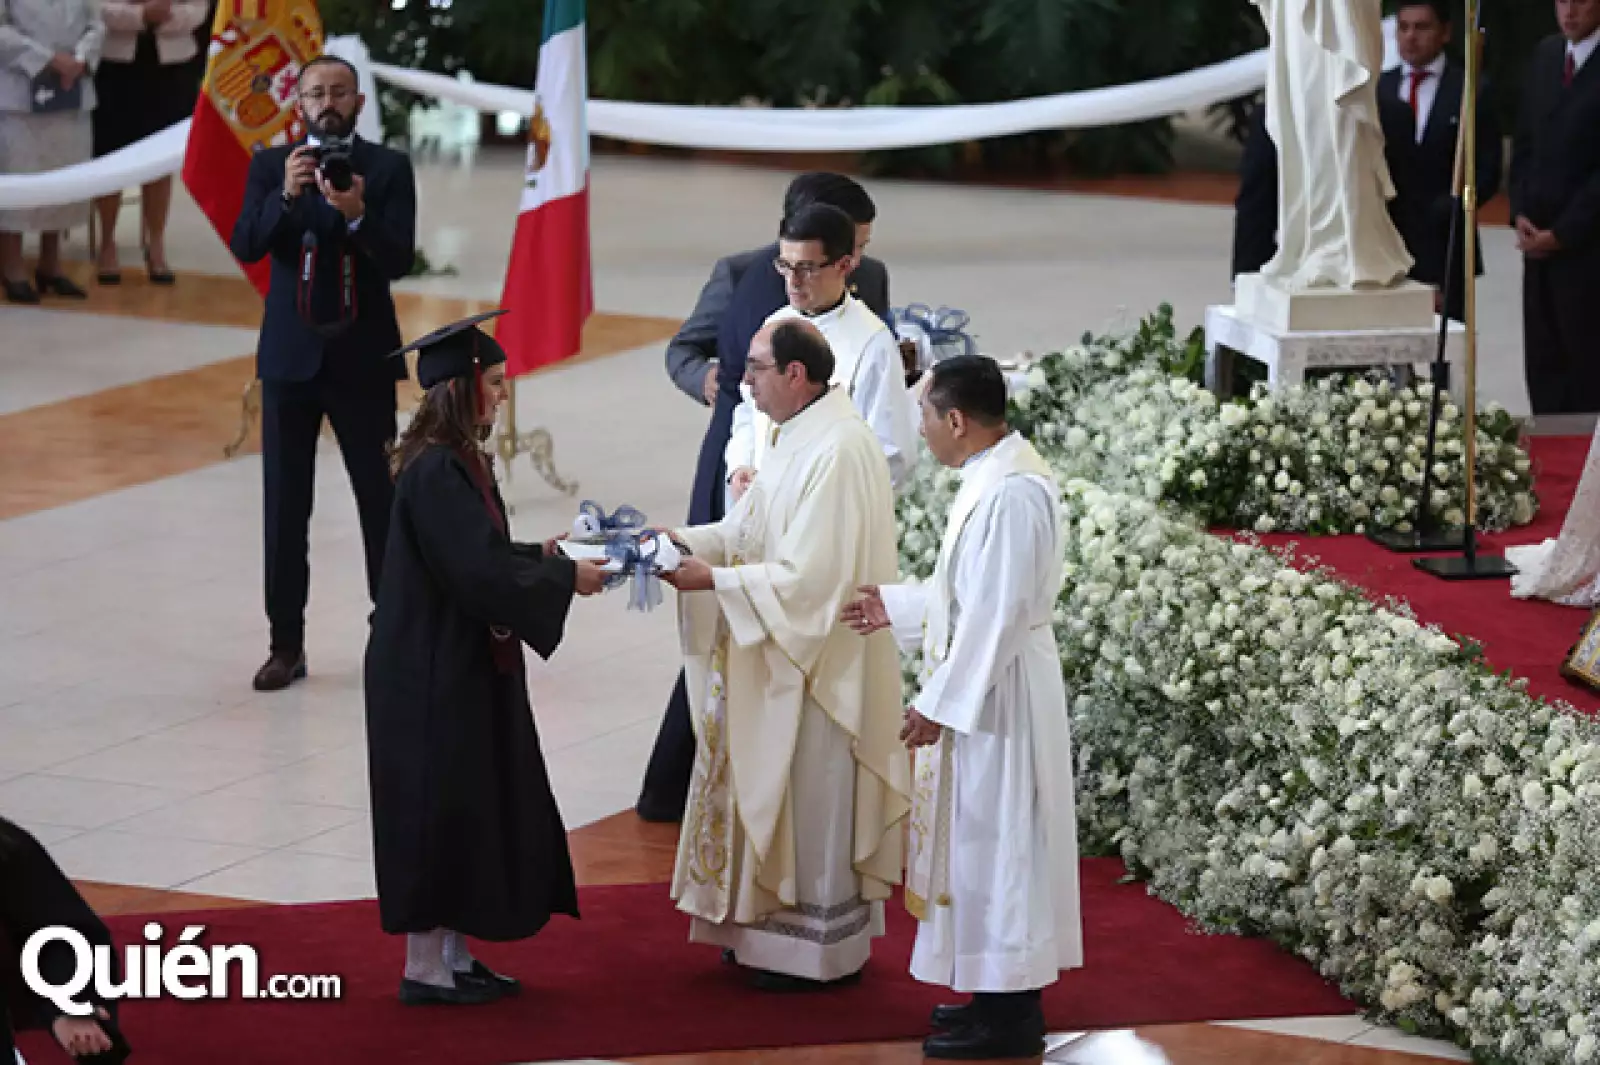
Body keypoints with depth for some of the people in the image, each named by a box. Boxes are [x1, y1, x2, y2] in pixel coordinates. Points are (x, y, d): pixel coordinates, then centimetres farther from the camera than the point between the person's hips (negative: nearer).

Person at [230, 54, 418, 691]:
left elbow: (399, 261, -11)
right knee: (285, 507, 3)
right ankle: (286, 645, 8)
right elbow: (245, 246, -9)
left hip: (363, 358, -2)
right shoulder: (271, 166, 4)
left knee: (381, 501, -1)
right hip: (291, 356, 2)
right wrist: (286, 195, -26)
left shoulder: (388, 169, 0)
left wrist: (357, 213, -29)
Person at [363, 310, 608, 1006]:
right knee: (440, 811, -1)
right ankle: (424, 968, 8)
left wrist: (541, 554, 8)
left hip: (460, 666, 10)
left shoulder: (460, 460, 9)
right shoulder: (437, 471, -22)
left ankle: (453, 956, 22)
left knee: (469, 811, 14)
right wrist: (564, 578, -15)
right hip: (435, 673, -10)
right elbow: (479, 573, -25)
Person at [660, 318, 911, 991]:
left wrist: (714, 579, -22)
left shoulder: (838, 452, -23)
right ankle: (772, 927, 27)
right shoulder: (802, 437, 9)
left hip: (817, 664, -10)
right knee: (772, 793, 16)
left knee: (812, 800, 1)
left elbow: (806, 576, -26)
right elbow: (754, 531, 14)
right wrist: (687, 542, 1)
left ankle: (822, 949, 12)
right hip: (781, 654, 10)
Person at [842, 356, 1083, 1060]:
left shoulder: (1010, 493, -23)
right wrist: (896, 607, 21)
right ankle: (1001, 994, 25)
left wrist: (939, 704, -21)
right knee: (983, 839, 16)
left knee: (995, 841, -2)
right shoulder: (994, 475, 8)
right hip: (985, 685, 10)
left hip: (997, 693, -10)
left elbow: (996, 613, -24)